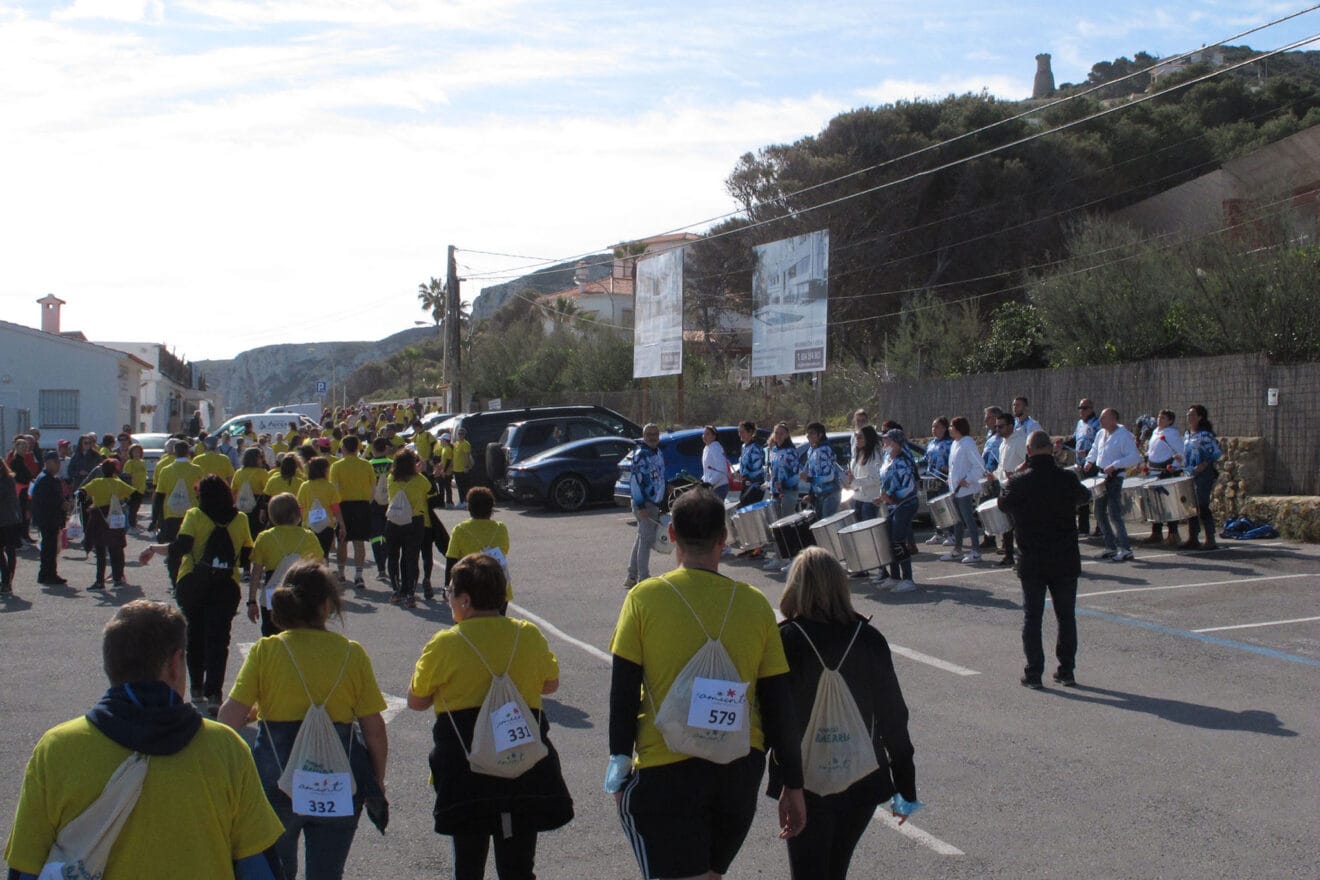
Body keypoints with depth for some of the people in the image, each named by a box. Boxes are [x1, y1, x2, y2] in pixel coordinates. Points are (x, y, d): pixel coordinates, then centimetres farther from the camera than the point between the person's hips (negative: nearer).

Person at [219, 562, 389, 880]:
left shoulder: (265, 651, -8)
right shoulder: (352, 653, -5)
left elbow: (230, 718, -14)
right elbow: (375, 730, -3)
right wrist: (377, 782, 10)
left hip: (276, 782, 0)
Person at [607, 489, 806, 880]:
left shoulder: (645, 597, -8)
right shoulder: (755, 603, -1)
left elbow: (623, 694, -7)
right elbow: (779, 704, 1)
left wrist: (619, 765, 4)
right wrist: (792, 786, 9)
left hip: (666, 772, -4)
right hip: (741, 770, 4)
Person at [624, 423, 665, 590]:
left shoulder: (659, 454, 15)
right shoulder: (640, 454, -14)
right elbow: (635, 480, -20)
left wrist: (662, 503, 22)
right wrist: (641, 505, -23)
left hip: (655, 503, 9)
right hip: (645, 503, -9)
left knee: (641, 539, 13)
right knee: (646, 539, -9)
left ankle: (632, 577, 21)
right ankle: (643, 578, -5)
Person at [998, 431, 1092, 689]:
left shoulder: (1018, 482, -11)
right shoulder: (1068, 479, -8)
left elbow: (1003, 504, 8)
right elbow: (1084, 495, 14)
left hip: (1032, 562, -1)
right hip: (1065, 561, 1)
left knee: (1032, 617, 7)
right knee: (1066, 616, 13)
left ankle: (1034, 673, 8)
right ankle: (1066, 670, 19)